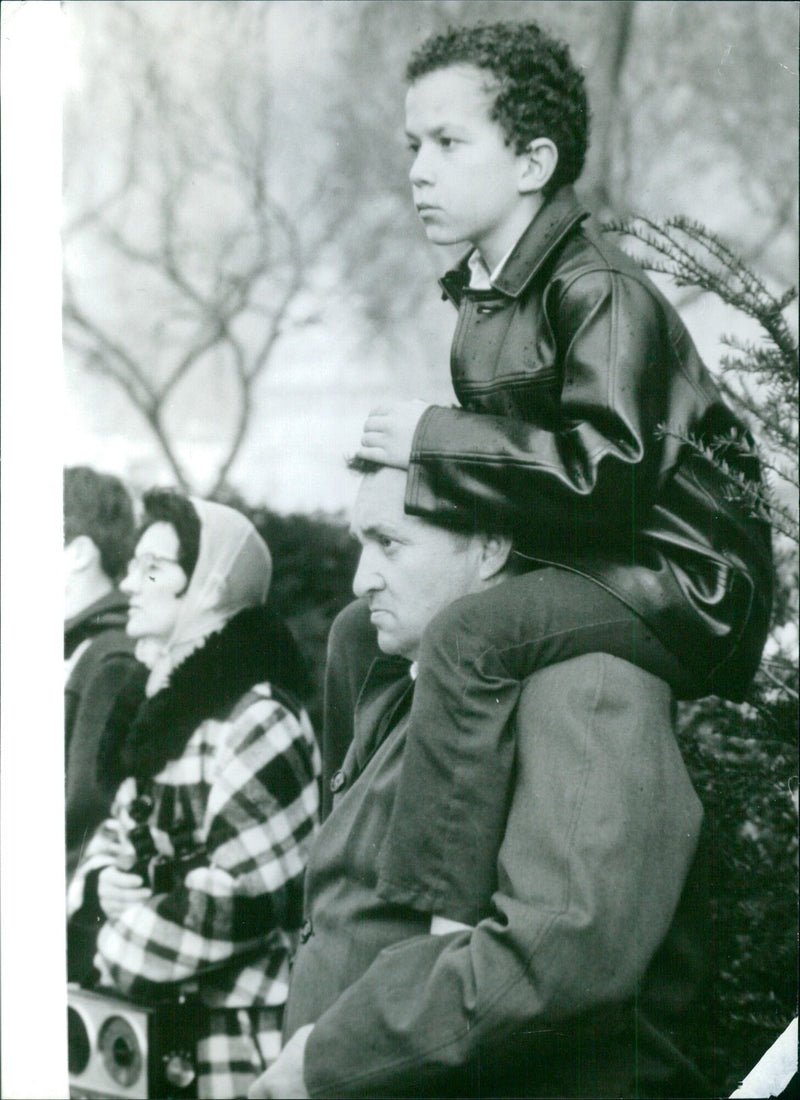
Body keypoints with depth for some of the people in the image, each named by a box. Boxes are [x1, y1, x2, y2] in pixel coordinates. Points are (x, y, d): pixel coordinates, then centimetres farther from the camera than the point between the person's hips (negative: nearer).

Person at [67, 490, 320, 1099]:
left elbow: (238, 900, -22)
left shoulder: (257, 722, -17)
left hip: (235, 1036, -8)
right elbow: (121, 830, 17)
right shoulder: (167, 705, 12)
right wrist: (100, 884, -7)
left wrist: (103, 956, -13)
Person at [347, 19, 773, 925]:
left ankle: (439, 917, -28)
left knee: (468, 639, -31)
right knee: (364, 628, 13)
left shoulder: (598, 291, -19)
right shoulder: (482, 293, 8)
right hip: (566, 562, 10)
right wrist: (406, 452, 2)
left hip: (679, 583, -10)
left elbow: (606, 471, -29)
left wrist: (434, 441, -22)